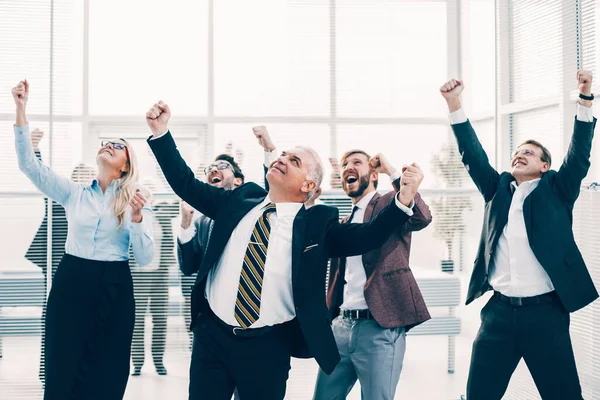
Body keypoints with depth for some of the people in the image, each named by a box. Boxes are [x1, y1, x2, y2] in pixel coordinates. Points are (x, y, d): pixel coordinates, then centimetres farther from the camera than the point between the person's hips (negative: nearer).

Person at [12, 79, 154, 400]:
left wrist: (137, 217, -21)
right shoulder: (74, 194, 7)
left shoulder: (134, 202, 3)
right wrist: (21, 111, -10)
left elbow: (145, 259, -5)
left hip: (113, 289, 0)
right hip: (71, 283, 1)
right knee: (63, 370, 2)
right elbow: (29, 164, -4)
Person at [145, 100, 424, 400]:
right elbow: (186, 184, 11)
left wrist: (403, 200, -26)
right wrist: (161, 132, 4)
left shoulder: (318, 223, -3)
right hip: (211, 334, 3)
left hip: (268, 346, -2)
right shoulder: (242, 199, 6)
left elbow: (366, 236, -12)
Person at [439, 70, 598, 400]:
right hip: (498, 312, 3)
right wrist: (454, 103, -2)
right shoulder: (498, 189, 14)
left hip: (545, 312, -2)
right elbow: (472, 154, 8)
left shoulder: (556, 191, 7)